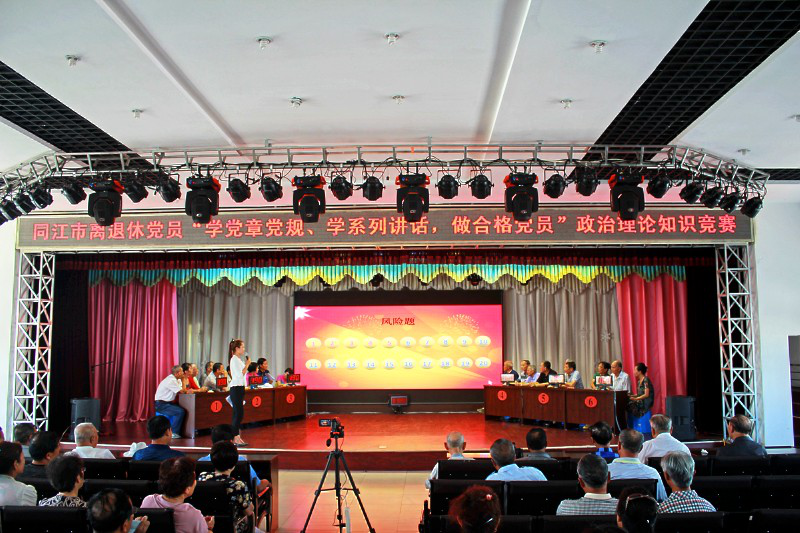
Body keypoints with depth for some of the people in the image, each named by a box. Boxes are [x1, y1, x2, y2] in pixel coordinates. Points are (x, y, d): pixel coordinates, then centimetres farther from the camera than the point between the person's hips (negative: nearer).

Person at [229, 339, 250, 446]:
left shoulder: (238, 359, 16)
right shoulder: (234, 359, -13)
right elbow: (240, 374, -20)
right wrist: (247, 364, -13)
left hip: (240, 388, 10)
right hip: (236, 388, -10)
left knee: (238, 414, 11)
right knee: (239, 414, -9)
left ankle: (236, 437, 15)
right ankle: (235, 438, -6)